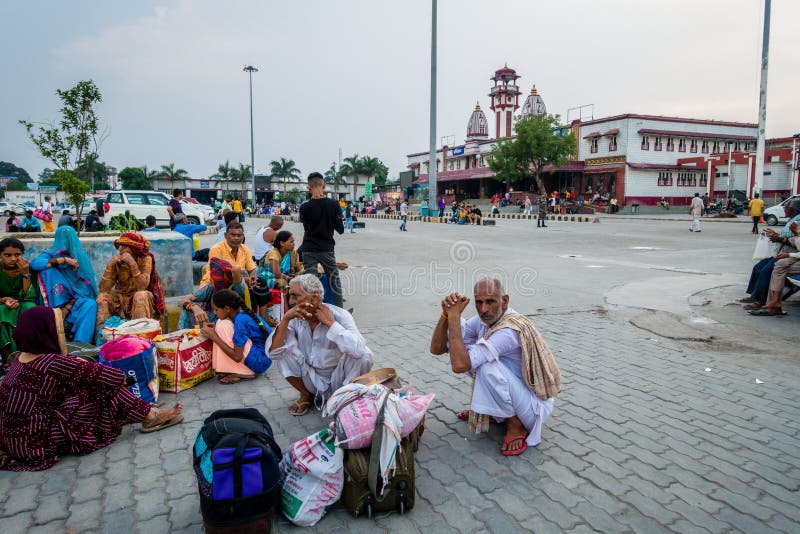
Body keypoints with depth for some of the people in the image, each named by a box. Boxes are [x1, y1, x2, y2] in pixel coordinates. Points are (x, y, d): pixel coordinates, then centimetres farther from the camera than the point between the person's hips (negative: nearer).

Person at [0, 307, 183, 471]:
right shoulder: (53, 364, -23)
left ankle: (148, 413, 10)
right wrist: (120, 377, 1)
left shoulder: (22, 357, 3)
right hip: (34, 444, -9)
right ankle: (151, 416, 4)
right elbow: (113, 376, -19)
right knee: (103, 390, -9)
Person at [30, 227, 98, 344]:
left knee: (91, 305, -31)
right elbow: (34, 263, -18)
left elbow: (86, 283, 0)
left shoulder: (81, 256, 7)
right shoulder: (51, 254, 5)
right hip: (58, 302, 0)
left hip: (78, 299, 1)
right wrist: (64, 260, -20)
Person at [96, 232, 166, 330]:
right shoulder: (116, 260, -6)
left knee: (141, 296, -34)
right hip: (120, 299, 3)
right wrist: (110, 265, -21)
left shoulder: (145, 259, -14)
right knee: (102, 298, -22)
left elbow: (142, 288, -26)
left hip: (140, 300, -3)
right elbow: (103, 289, -12)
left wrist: (133, 263, -31)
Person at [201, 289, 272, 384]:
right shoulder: (241, 313, 2)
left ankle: (242, 373, -8)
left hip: (260, 362, -9)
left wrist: (213, 337, -17)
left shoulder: (241, 321, -23)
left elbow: (237, 357, -22)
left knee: (223, 326, -16)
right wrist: (216, 328, 3)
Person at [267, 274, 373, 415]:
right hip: (312, 381, 3)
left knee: (364, 355, -29)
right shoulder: (295, 319, -11)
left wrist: (330, 323, -31)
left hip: (339, 380, -3)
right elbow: (273, 353, -20)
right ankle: (306, 396, 6)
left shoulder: (339, 315, -21)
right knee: (284, 351, -18)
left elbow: (359, 350, -40)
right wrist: (285, 319, -28)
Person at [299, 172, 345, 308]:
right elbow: (340, 229, -4)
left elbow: (306, 227, 5)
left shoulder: (305, 207, -7)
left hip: (309, 249, 0)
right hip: (327, 248, 0)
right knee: (334, 279, 14)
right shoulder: (333, 204, -9)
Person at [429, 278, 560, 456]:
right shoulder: (485, 319, -7)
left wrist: (454, 316, -34)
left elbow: (459, 365, -41)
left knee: (487, 366, -33)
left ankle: (516, 425, -9)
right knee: (462, 348, -1)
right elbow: (436, 349, -8)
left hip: (535, 404, -8)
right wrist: (447, 314, -23)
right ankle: (487, 407, 15)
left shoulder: (509, 330, -32)